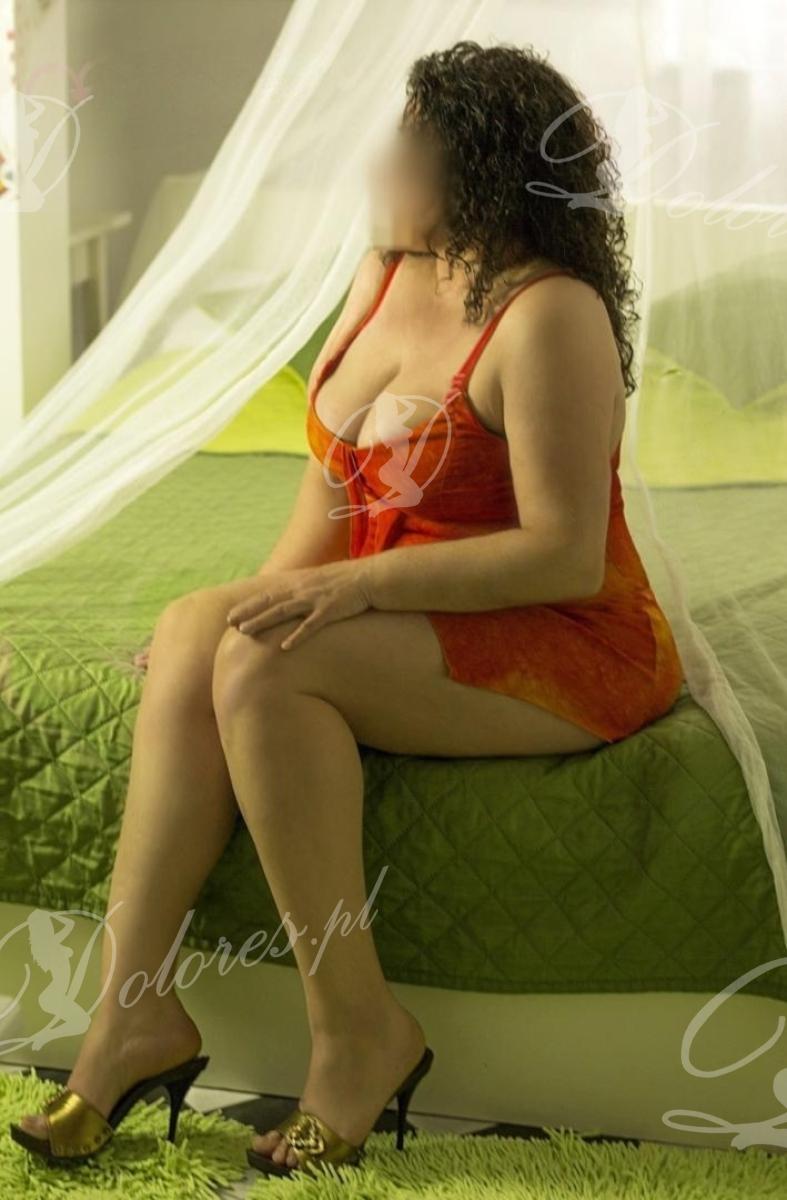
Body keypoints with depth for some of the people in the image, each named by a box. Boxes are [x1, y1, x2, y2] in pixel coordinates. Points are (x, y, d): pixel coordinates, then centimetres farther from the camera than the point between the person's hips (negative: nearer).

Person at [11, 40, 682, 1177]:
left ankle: (357, 1027, -18)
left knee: (265, 664, -29)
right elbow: (336, 471, 12)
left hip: (563, 651, -8)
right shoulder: (388, 272, 7)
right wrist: (272, 595, -3)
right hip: (408, 620, 8)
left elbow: (566, 554, -23)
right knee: (192, 627, -17)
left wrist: (355, 586, -27)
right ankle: (133, 1005, -18)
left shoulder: (549, 316, -18)